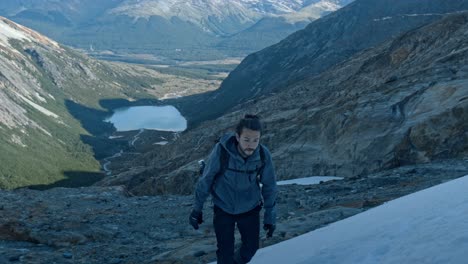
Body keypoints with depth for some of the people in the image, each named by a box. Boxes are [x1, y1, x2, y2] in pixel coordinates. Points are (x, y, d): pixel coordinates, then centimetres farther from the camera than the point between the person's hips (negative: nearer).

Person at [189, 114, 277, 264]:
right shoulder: (221, 151, -28)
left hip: (250, 208, 2)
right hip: (223, 208, -2)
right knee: (225, 251, 0)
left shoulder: (263, 155, -22)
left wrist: (270, 216, -1)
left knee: (251, 247, 15)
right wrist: (197, 209, -5)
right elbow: (205, 180, -13)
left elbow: (269, 186, -6)